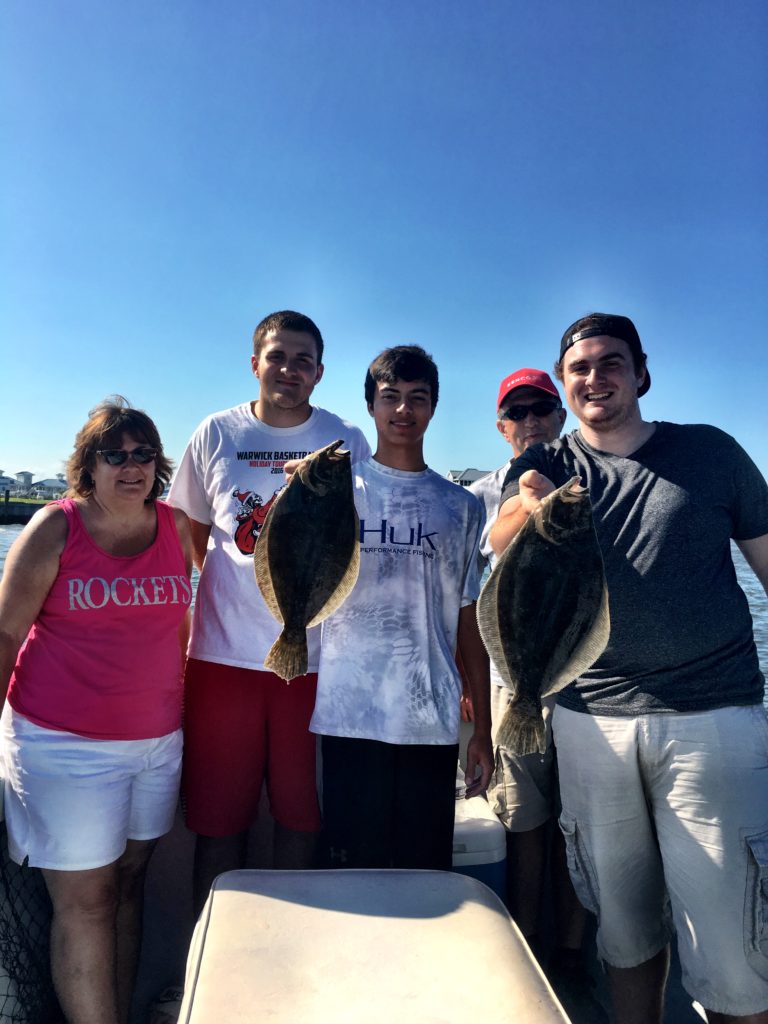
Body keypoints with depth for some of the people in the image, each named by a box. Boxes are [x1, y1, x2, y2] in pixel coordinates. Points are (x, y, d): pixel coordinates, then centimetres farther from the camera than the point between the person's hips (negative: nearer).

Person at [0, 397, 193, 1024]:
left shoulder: (176, 526, 2)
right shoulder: (55, 528, -8)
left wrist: (184, 697, 14)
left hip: (159, 741, 4)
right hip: (65, 745, -3)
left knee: (129, 884, 17)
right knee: (84, 902, 6)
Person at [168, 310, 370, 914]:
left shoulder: (347, 443, 3)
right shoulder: (216, 434, 5)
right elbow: (194, 530, 14)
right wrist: (234, 589, 5)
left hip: (315, 655, 0)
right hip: (224, 653, 1)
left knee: (302, 813, 11)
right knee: (218, 818, 10)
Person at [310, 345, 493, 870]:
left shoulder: (462, 507, 9)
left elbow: (470, 624, 10)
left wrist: (483, 729, 9)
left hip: (433, 720, 2)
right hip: (350, 714, -1)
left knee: (427, 876, 11)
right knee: (354, 874, 9)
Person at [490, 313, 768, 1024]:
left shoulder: (710, 451, 5)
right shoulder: (545, 467, 6)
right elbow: (499, 548, -12)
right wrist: (525, 509, -35)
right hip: (592, 721, 2)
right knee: (625, 930, 16)